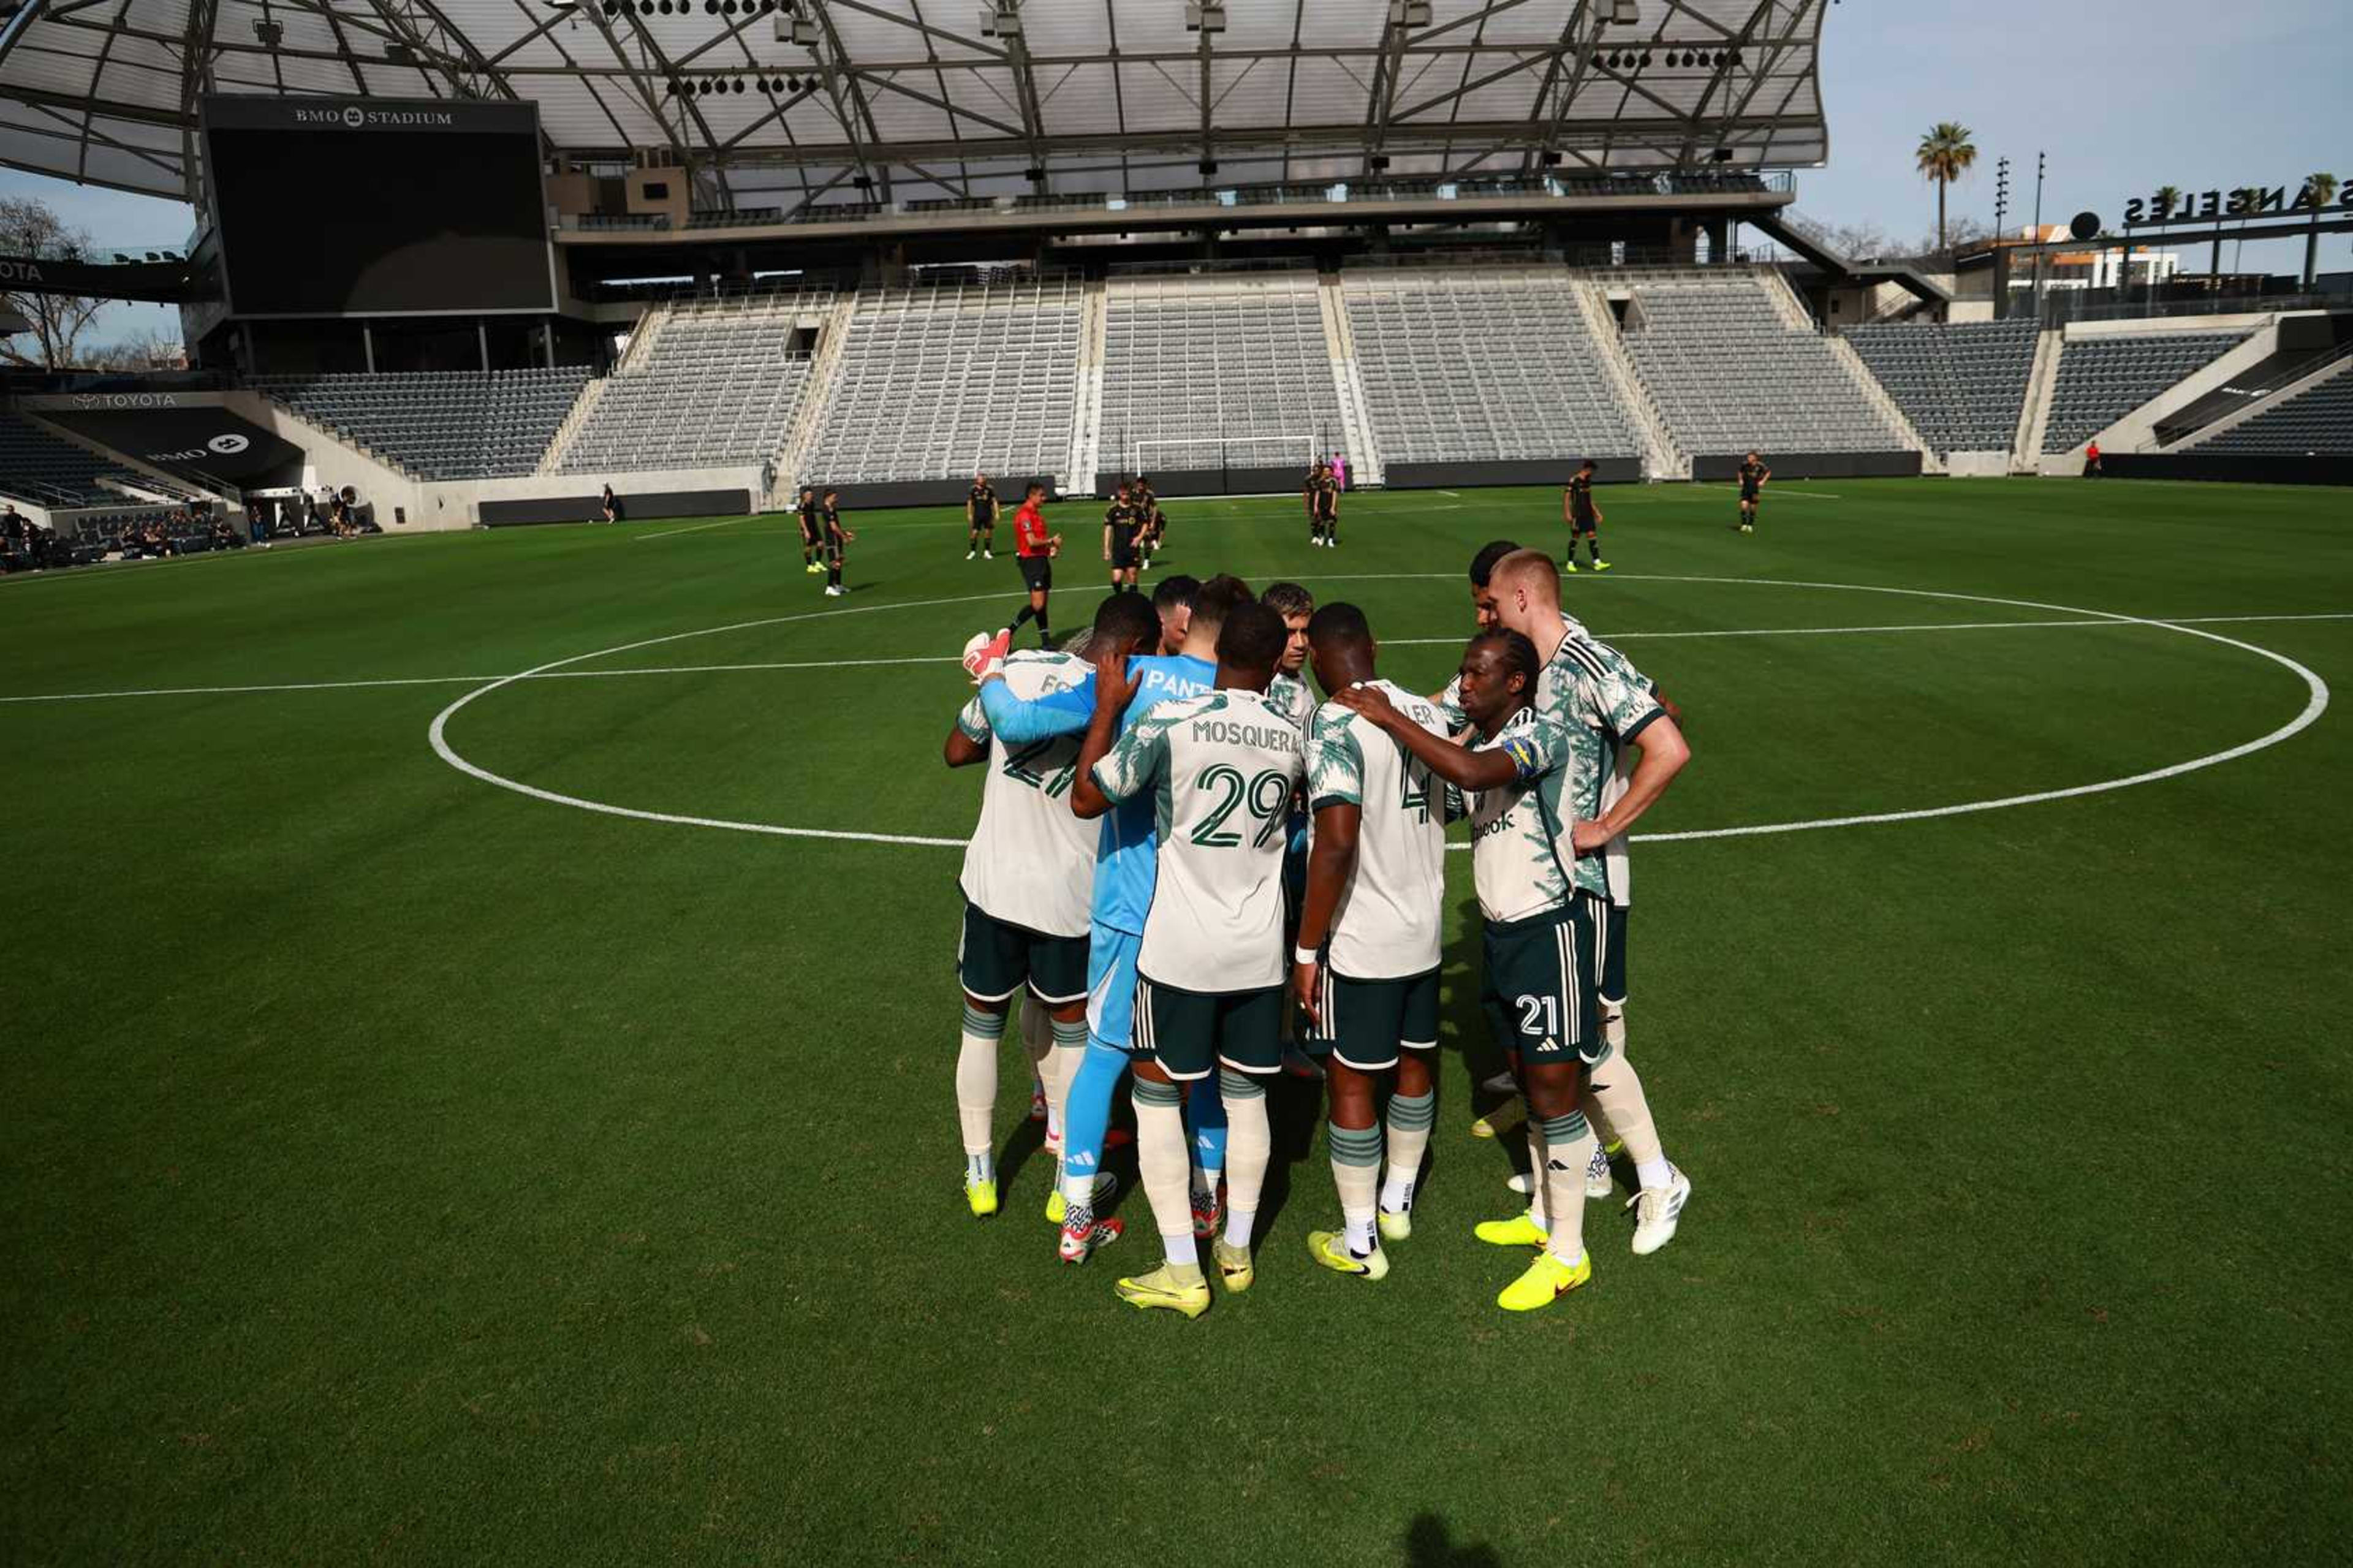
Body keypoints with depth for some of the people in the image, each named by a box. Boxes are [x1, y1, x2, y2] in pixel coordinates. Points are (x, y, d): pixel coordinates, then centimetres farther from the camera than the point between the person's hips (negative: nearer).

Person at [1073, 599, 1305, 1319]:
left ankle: (1182, 1271, 10)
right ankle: (1236, 1251, 28)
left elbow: (1086, 799, -9)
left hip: (1180, 949, -4)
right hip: (1260, 951, 4)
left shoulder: (1172, 722, -16)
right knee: (1246, 1095, 17)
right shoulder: (1292, 738, 0)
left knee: (1157, 1094, 8)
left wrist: (1107, 709, -1)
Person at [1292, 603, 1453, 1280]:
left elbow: (1337, 843, -26)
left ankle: (1358, 1243, 16)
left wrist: (1306, 946, -19)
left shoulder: (1336, 723, -18)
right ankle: (1398, 1200, 39)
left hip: (1361, 938, -7)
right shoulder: (1427, 711, 3)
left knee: (1351, 1078, 5)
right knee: (1416, 1060, 20)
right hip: (1425, 926, 7)